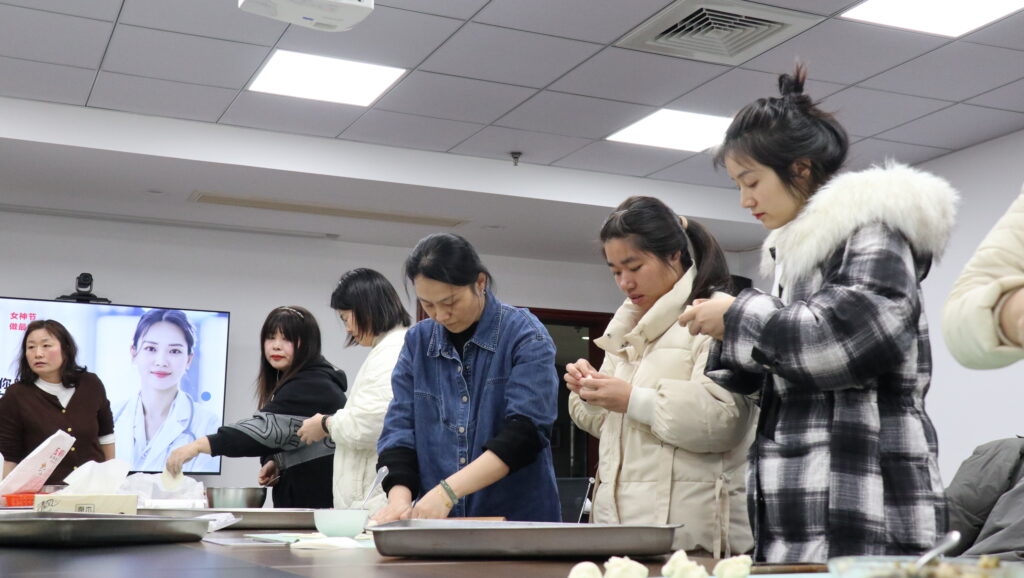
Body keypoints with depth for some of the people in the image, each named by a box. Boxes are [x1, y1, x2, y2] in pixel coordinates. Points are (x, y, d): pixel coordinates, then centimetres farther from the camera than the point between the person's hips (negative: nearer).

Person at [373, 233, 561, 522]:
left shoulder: (526, 336, -4)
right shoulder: (417, 341, 9)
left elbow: (524, 432, -13)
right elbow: (399, 427, 6)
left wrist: (447, 491, -21)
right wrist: (399, 496, -12)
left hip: (517, 515, -4)